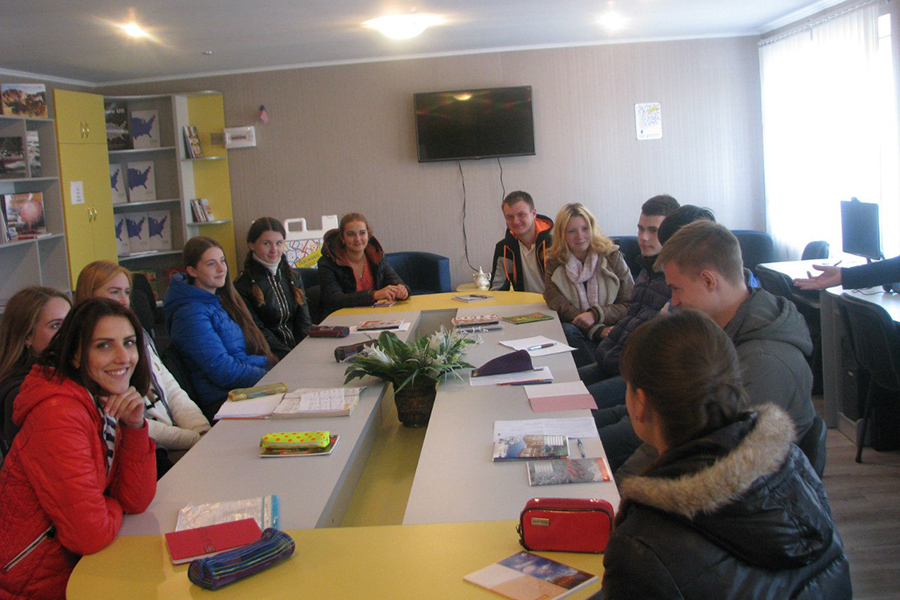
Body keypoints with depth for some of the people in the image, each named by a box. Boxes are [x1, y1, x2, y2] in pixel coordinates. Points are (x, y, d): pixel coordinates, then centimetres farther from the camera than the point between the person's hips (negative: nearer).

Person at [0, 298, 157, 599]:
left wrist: (135, 426, -13)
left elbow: (136, 501, -2)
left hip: (76, 563, 7)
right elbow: (91, 534, -27)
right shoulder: (58, 415, -25)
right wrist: (111, 507, -6)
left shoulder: (108, 403, 1)